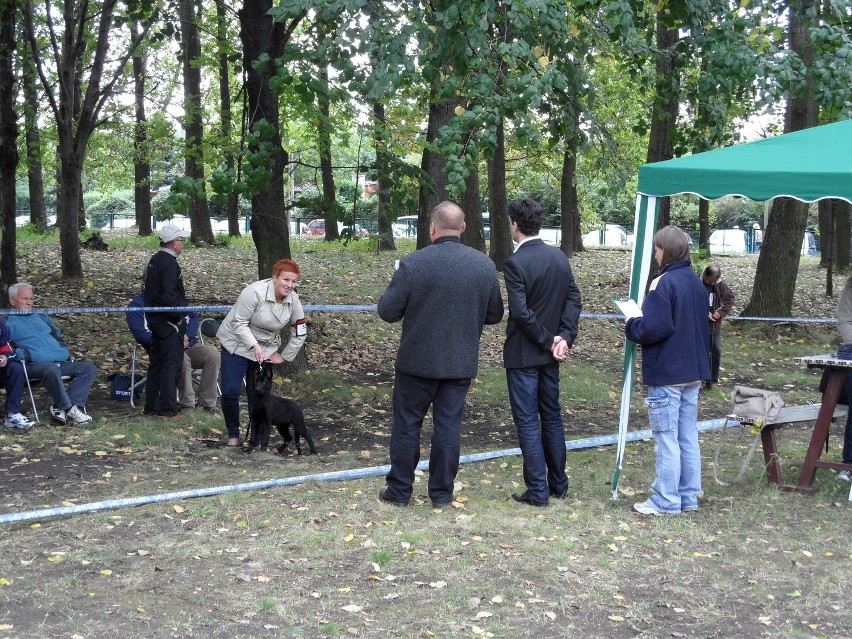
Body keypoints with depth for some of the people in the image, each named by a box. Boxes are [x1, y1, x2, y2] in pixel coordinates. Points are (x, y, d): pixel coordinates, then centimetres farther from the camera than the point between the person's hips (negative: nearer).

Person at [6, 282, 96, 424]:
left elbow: (58, 336, 37)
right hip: (33, 366, -7)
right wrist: (23, 355, -19)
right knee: (52, 370, -40)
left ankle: (60, 408, -26)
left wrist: (65, 351, 17)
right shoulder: (7, 321, 8)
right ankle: (69, 409, -31)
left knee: (89, 368, -12)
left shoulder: (41, 317, 31)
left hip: (61, 363, 7)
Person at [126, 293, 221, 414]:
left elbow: (192, 316, 10)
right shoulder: (137, 305, 2)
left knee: (213, 355, -22)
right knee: (182, 359, -37)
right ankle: (188, 404, -23)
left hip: (188, 343, 5)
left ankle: (207, 403, -16)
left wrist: (187, 335, -12)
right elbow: (141, 334, -12)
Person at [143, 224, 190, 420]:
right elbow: (169, 294, -25)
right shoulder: (169, 262, -17)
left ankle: (151, 407, 20)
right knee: (171, 364, -4)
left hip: (155, 319, 10)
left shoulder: (154, 260, 13)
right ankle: (166, 410, -2)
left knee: (156, 363, 15)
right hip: (169, 322, -9)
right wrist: (179, 316, -14)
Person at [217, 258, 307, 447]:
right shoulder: (255, 292, -25)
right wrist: (254, 345, -30)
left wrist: (284, 356, 3)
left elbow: (300, 334, 4)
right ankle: (233, 435, 11)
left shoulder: (294, 301, -8)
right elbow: (239, 323, -22)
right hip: (237, 344, -4)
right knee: (230, 392, -9)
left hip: (265, 349, 4)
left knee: (257, 395, 3)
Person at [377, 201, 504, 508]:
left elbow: (387, 311, -11)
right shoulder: (485, 265, -3)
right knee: (448, 426, 10)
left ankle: (399, 489, 18)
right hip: (461, 364, 3)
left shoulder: (412, 263, -15)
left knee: (407, 425, 10)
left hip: (418, 361, -3)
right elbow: (495, 315, 5)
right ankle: (442, 492, 17)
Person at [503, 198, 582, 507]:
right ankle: (558, 484, 25)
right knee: (552, 417, 17)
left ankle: (538, 490, 4)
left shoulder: (515, 262, -17)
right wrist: (563, 338, -5)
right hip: (550, 354, 7)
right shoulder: (559, 256, 4)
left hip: (523, 354, -7)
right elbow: (574, 299, 1)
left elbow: (521, 312, -23)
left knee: (528, 422, 1)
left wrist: (549, 340, -13)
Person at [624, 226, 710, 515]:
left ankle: (666, 501, 4)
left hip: (666, 374, -8)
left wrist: (631, 325, -5)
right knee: (688, 437, 13)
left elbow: (654, 328, -23)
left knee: (666, 438, -1)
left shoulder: (663, 283, -17)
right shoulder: (697, 283, 9)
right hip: (693, 372, 8)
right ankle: (689, 496, 20)